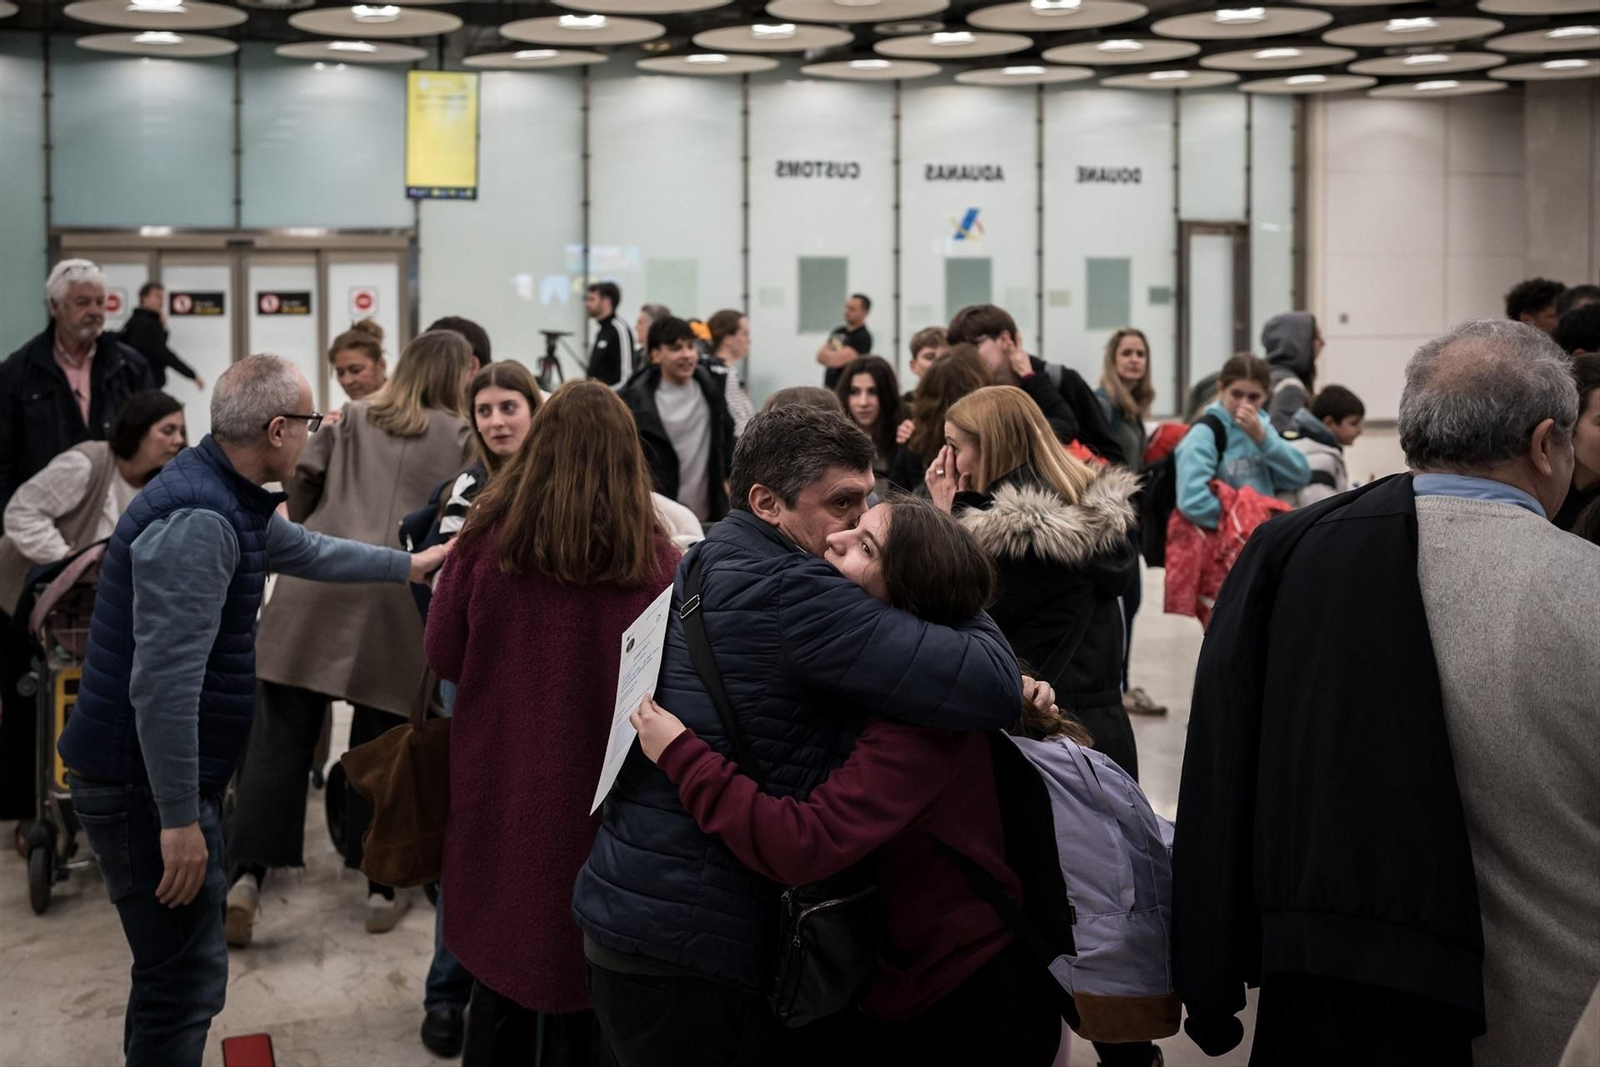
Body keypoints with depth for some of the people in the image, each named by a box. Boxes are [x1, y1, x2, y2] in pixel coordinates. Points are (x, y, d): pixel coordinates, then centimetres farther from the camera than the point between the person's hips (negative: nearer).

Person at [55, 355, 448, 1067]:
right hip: (144, 785, -11)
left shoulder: (228, 499, 8)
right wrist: (180, 820, -25)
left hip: (156, 771, 11)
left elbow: (304, 550, 28)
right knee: (187, 980, -3)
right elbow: (162, 685, -28)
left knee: (179, 967, 21)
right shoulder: (199, 520, -24)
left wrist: (409, 566, 37)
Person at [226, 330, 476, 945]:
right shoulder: (462, 438, 12)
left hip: (314, 586, 2)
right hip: (396, 594, -2)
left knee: (281, 736, 2)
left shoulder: (353, 419, 19)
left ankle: (246, 876, -8)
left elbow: (302, 483, 13)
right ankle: (381, 892, 14)